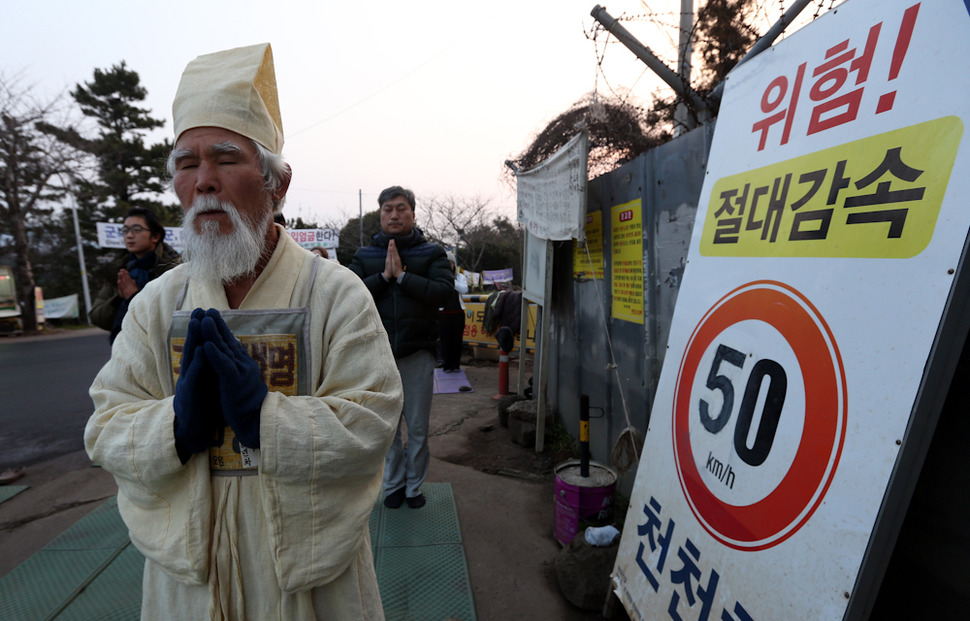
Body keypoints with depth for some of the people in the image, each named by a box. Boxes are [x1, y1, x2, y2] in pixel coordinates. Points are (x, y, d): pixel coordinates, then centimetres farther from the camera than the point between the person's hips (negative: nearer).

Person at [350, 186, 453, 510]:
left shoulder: (432, 253, 3)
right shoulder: (364, 256, 8)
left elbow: (443, 291, -13)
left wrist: (402, 275, -16)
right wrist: (384, 275, -15)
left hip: (418, 352, -1)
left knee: (418, 427, 9)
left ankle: (414, 485, 29)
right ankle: (393, 484, 33)